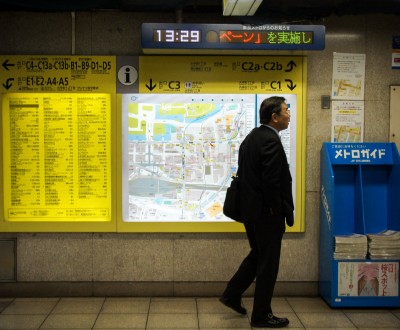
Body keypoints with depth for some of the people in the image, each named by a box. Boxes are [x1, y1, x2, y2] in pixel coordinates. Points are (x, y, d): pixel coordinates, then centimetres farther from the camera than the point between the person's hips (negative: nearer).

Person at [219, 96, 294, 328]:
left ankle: (232, 295, 28)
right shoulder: (272, 141, -19)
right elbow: (271, 183, -24)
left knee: (257, 255, 24)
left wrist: (250, 205, 16)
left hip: (250, 208, 9)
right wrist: (279, 213, -15)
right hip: (266, 212, -9)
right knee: (268, 263, 3)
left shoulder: (252, 137, 10)